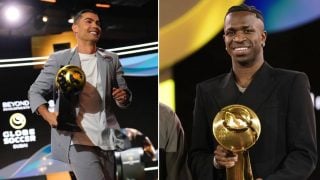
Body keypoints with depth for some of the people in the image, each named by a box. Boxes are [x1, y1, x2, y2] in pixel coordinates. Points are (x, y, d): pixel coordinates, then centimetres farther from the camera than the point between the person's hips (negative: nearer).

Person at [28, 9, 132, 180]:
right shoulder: (59, 58, 2)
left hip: (106, 139, 4)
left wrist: (124, 96, -10)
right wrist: (46, 114, -14)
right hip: (77, 138, -4)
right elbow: (35, 91, 5)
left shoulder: (111, 59, 10)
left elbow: (124, 92, 14)